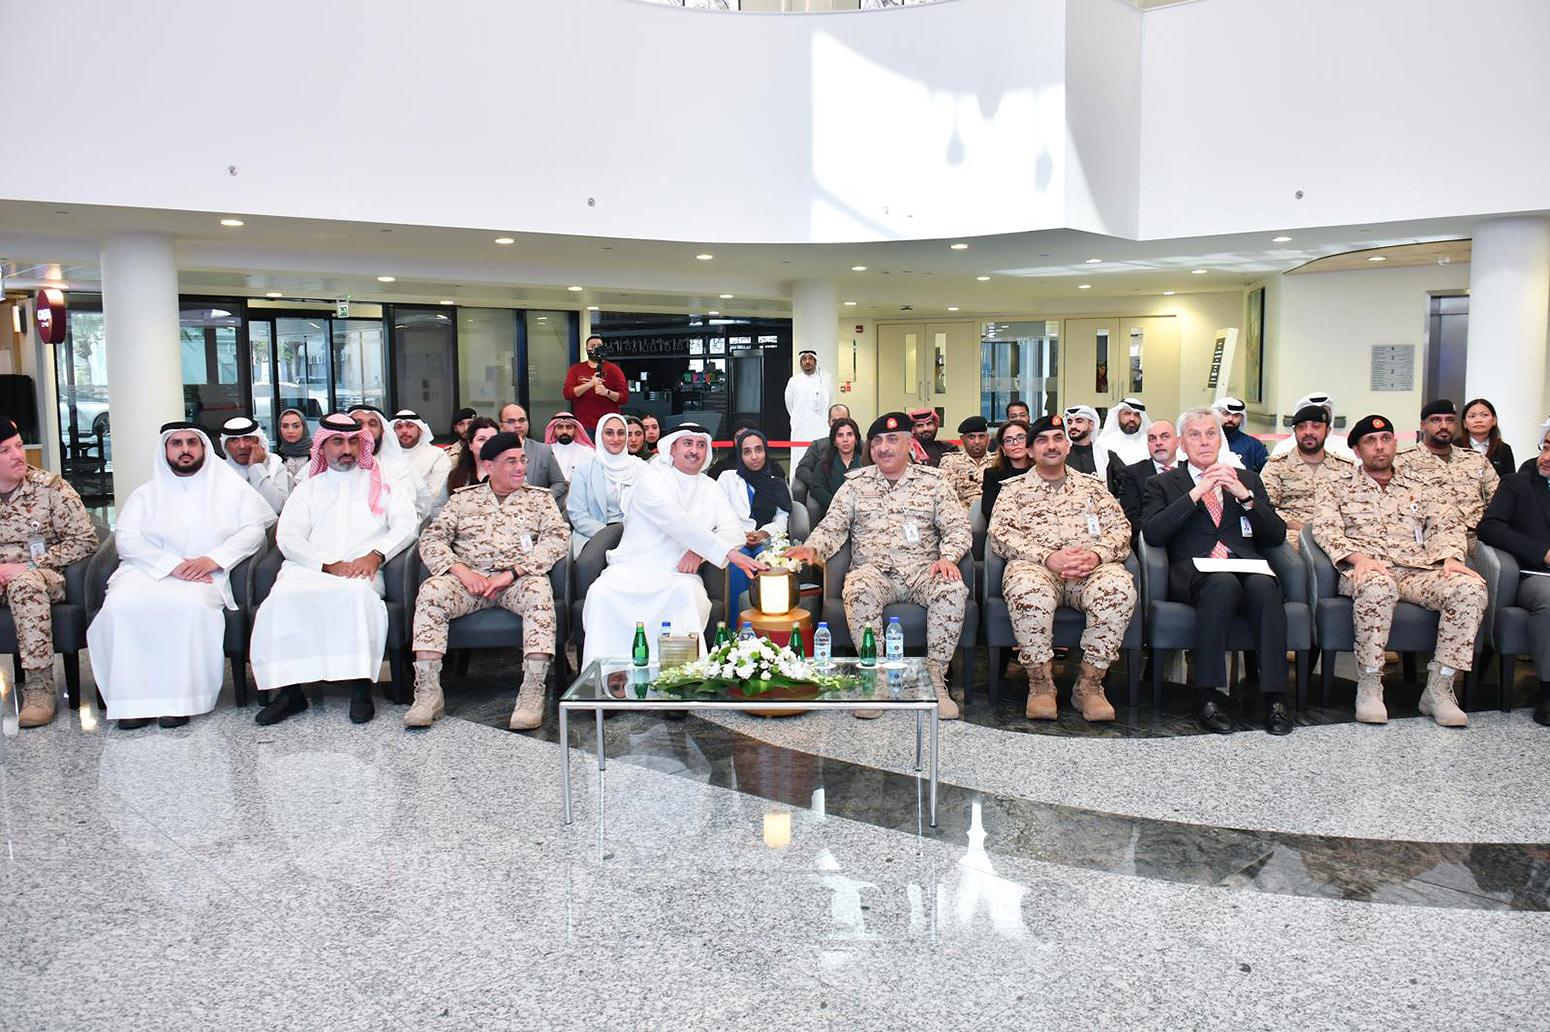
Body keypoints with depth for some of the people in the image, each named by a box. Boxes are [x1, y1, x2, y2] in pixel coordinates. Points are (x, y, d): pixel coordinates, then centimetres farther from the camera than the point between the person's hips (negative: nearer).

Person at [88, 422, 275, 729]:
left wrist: (213, 559, -12)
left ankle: (179, 698, -29)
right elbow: (125, 537, 5)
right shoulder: (147, 493, 19)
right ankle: (133, 699, -25)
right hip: (148, 570, 2)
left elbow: (254, 529, 3)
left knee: (190, 604, -36)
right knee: (122, 604, -30)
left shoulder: (232, 488, 15)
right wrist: (172, 564, -12)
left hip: (204, 577, -2)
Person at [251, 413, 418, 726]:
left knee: (357, 592, -37)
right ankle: (290, 689, -26)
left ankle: (361, 687, -34)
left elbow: (406, 524, 7)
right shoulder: (307, 489, 25)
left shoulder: (382, 484, 22)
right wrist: (328, 566, -6)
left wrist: (375, 555, -11)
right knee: (283, 597, -31)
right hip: (309, 569, 2)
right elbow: (288, 538, 11)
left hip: (362, 572, -2)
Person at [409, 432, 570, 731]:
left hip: (519, 576, -1)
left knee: (539, 591, -35)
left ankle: (532, 694, -35)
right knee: (431, 591, -29)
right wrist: (462, 571, -12)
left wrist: (512, 572, -14)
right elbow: (432, 539, 8)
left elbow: (558, 538, -1)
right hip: (468, 576, 1)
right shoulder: (463, 499, 18)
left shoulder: (540, 498, 15)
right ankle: (428, 693, -27)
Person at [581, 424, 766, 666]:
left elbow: (735, 531, 7)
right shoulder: (652, 477, 0)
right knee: (600, 593, -32)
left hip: (679, 574, 2)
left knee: (688, 593, -34)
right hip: (633, 568, -2)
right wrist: (730, 553, -24)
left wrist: (699, 552, -14)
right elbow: (677, 524, -16)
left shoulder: (709, 488, 18)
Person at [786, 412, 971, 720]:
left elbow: (958, 527, 6)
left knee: (953, 589, -32)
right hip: (874, 570, 0)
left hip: (923, 571, 0)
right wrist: (812, 548, -14)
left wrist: (948, 557, -14)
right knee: (860, 590, -36)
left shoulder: (932, 483, 13)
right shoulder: (855, 484, 15)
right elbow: (833, 527, 7)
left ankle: (935, 677, -22)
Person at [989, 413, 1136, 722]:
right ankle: (1040, 683, -21)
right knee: (1027, 589, -39)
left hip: (1091, 566, 2)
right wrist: (1048, 557, -14)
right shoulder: (1015, 489, 18)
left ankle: (1090, 682, -20)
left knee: (1119, 586, -34)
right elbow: (1000, 534, 2)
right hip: (1037, 566, -2)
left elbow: (1120, 528, 14)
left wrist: (1097, 554, -10)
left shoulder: (1092, 487, 25)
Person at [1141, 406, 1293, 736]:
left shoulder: (1246, 479, 25)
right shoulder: (1162, 484, 18)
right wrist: (1195, 494, -5)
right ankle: (1208, 696, -32)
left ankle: (1275, 698, -30)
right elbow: (1152, 534, -1)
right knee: (1223, 584, -37)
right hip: (1194, 572, -2)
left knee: (1263, 585, -34)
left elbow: (1276, 536, 14)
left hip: (1247, 567, 3)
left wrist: (1245, 496, 0)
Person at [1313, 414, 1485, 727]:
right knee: (1378, 586, -40)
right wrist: (1358, 557, -19)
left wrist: (1450, 558, -7)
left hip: (1418, 571, 3)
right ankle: (1369, 687, -27)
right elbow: (1324, 528, -1)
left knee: (1470, 588, -27)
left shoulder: (1418, 482, 24)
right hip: (1367, 570, -3)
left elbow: (1446, 521, 14)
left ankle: (1439, 688, -20)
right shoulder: (1341, 488, 16)